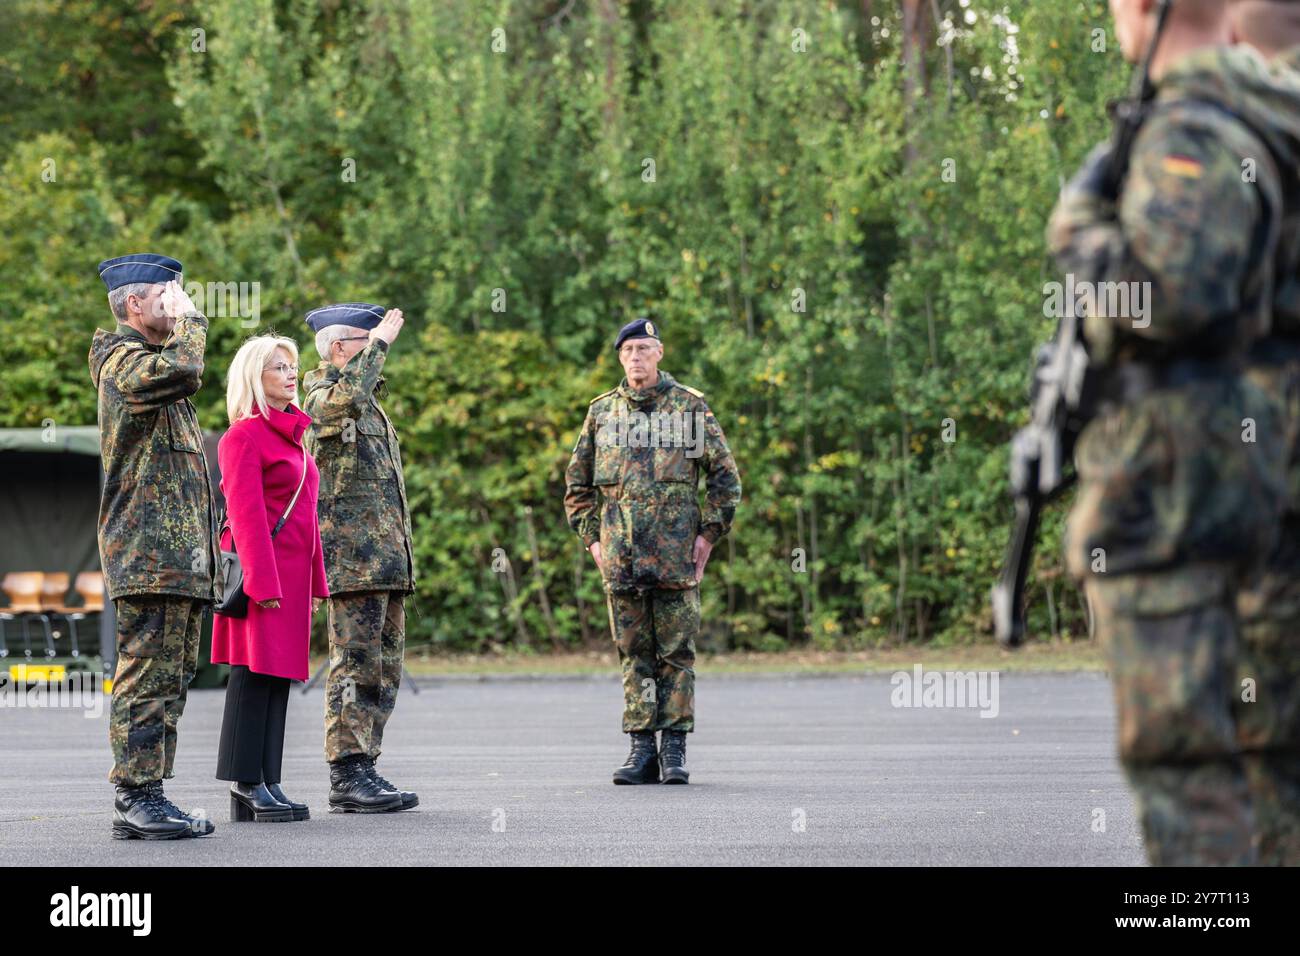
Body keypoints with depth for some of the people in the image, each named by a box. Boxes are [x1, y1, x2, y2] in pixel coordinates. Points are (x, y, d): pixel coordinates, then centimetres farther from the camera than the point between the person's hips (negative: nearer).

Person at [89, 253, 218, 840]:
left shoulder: (150, 361, 25)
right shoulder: (122, 361, -7)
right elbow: (181, 370, -29)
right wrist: (189, 318, -10)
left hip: (179, 559, 10)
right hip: (149, 554, -10)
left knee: (170, 679, 9)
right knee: (147, 676, -10)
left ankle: (142, 801, 11)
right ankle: (139, 798, -9)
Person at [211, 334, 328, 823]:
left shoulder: (291, 434, 20)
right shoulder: (244, 436, -7)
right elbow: (246, 514, -14)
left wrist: (314, 581, 18)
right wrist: (262, 582, -20)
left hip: (290, 572, 9)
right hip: (259, 568, -9)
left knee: (279, 676, 6)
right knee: (256, 672, -9)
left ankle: (266, 785, 6)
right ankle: (246, 787, -8)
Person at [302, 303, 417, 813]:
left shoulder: (370, 402, 23)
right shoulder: (320, 395, -6)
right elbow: (345, 399, -33)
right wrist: (379, 344, -19)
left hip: (386, 559, 10)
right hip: (353, 555, -9)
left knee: (385, 671, 9)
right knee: (356, 666, -10)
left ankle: (362, 771, 12)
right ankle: (348, 775, -9)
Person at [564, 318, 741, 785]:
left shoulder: (689, 405, 4)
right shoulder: (602, 411, 12)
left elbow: (725, 475, 4)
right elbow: (577, 482, 18)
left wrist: (709, 533, -2)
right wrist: (591, 537, 8)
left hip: (675, 553, -3)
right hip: (620, 552, 3)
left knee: (676, 652, -1)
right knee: (633, 653, 4)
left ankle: (674, 749, 3)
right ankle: (641, 748, 8)